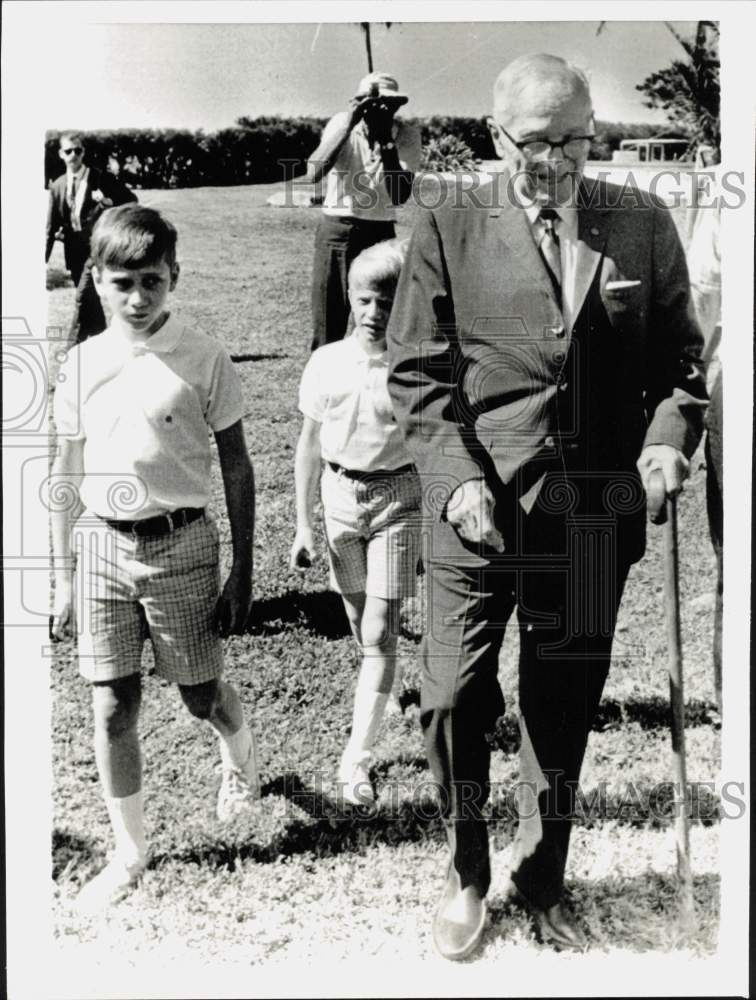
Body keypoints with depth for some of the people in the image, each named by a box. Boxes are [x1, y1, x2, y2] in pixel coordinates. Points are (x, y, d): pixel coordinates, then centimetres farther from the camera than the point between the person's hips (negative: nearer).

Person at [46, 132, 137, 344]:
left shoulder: (101, 179, -4)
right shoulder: (57, 186, 8)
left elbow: (131, 199, 2)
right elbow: (51, 226, 9)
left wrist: (109, 201, -17)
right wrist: (43, 260, 4)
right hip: (74, 251, 5)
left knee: (83, 297, -15)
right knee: (91, 301, 14)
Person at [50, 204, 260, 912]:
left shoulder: (202, 359, -7)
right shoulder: (82, 364, 3)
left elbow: (237, 470, -2)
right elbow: (66, 477, 9)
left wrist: (242, 576, -3)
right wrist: (61, 580, 9)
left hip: (180, 542, -3)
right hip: (102, 544, 3)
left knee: (201, 695, 10)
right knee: (111, 707, 5)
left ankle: (240, 754, 47)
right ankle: (129, 855, 22)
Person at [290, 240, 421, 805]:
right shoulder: (326, 363, 0)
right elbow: (310, 445, 7)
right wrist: (303, 524, 7)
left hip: (399, 496, -3)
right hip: (340, 493, 4)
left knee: (381, 631, -7)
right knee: (361, 626, 15)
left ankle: (356, 759, -4)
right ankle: (383, 699, 41)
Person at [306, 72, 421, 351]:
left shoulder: (407, 136, -6)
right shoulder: (341, 123, -7)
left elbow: (400, 196, -16)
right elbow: (313, 174, -21)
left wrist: (387, 141, -23)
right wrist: (348, 125, -26)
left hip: (379, 233, 0)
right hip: (334, 230, 0)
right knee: (327, 325, 1)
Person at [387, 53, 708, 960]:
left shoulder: (643, 226, 8)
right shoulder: (446, 232, 2)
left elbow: (679, 358, 12)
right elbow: (417, 374, 0)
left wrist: (670, 434, -8)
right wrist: (457, 475, -13)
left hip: (594, 515, 2)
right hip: (479, 509, -1)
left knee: (563, 706, 12)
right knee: (453, 699, 2)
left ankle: (543, 882, 34)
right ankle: (467, 875, 29)